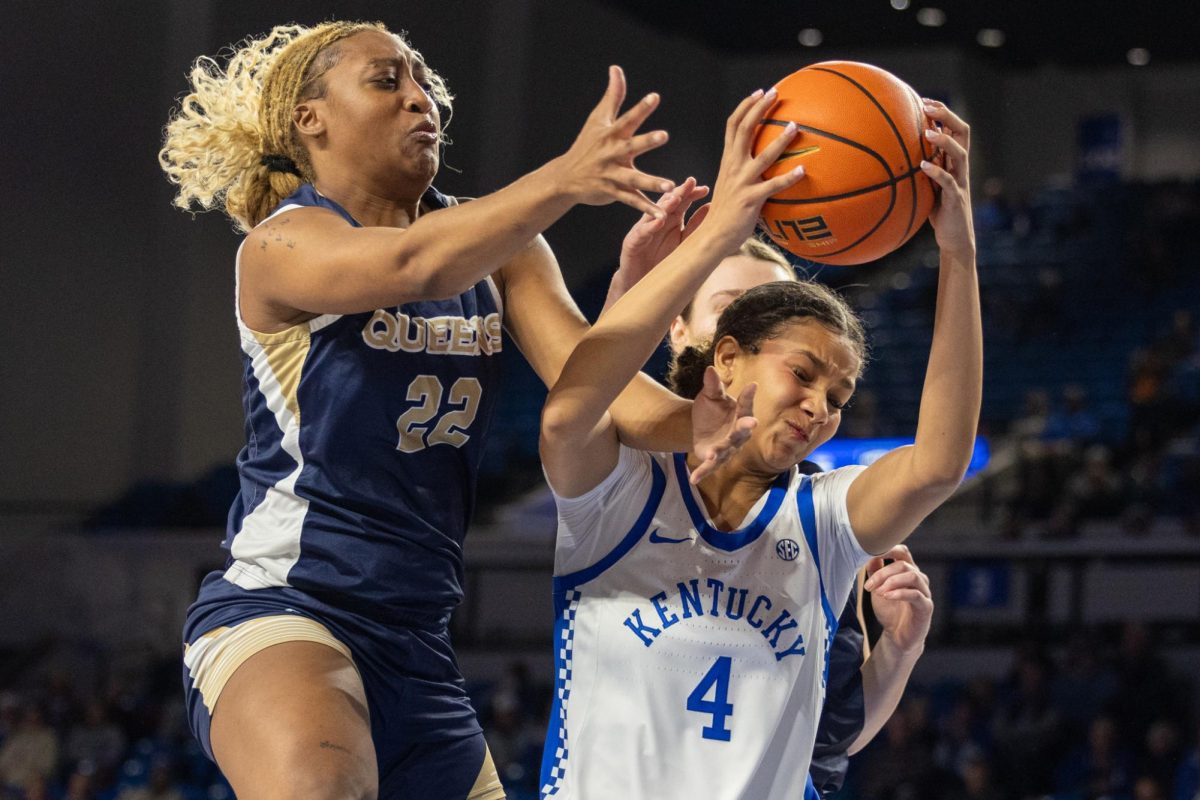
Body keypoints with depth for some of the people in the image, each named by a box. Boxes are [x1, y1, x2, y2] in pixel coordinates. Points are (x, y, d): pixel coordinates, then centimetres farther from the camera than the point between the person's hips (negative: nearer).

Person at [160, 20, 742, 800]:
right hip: (279, 615, -8)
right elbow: (413, 266, -31)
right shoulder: (282, 245, -9)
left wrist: (705, 422, -25)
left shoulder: (493, 244, 10)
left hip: (417, 641, 8)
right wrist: (561, 182, -46)